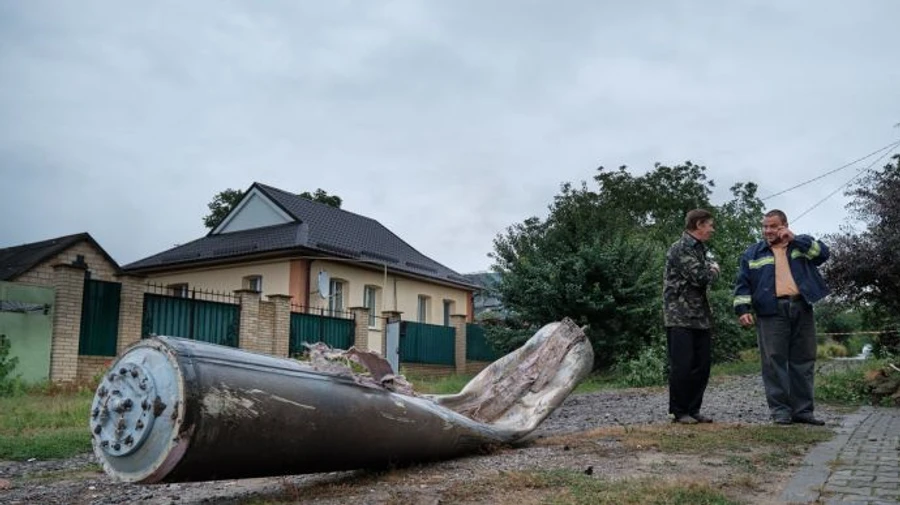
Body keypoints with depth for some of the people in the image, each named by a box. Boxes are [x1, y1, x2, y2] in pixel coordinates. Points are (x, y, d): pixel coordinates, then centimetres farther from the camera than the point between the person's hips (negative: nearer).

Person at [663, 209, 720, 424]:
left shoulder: (700, 248, 17)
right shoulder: (680, 248, -12)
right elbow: (700, 278, -19)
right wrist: (714, 270, 0)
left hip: (701, 317, 9)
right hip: (680, 317, -8)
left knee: (702, 366, 8)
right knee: (682, 366, -4)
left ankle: (693, 409, 17)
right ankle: (679, 412, 7)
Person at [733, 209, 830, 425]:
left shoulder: (802, 245, 16)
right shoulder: (753, 253, 12)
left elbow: (823, 253, -2)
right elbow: (743, 284, 6)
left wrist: (795, 239, -6)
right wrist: (743, 309, -6)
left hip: (802, 310, 2)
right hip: (772, 312, -2)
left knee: (803, 361, 5)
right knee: (774, 361, -5)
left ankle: (802, 410, 12)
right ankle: (780, 410, 0)